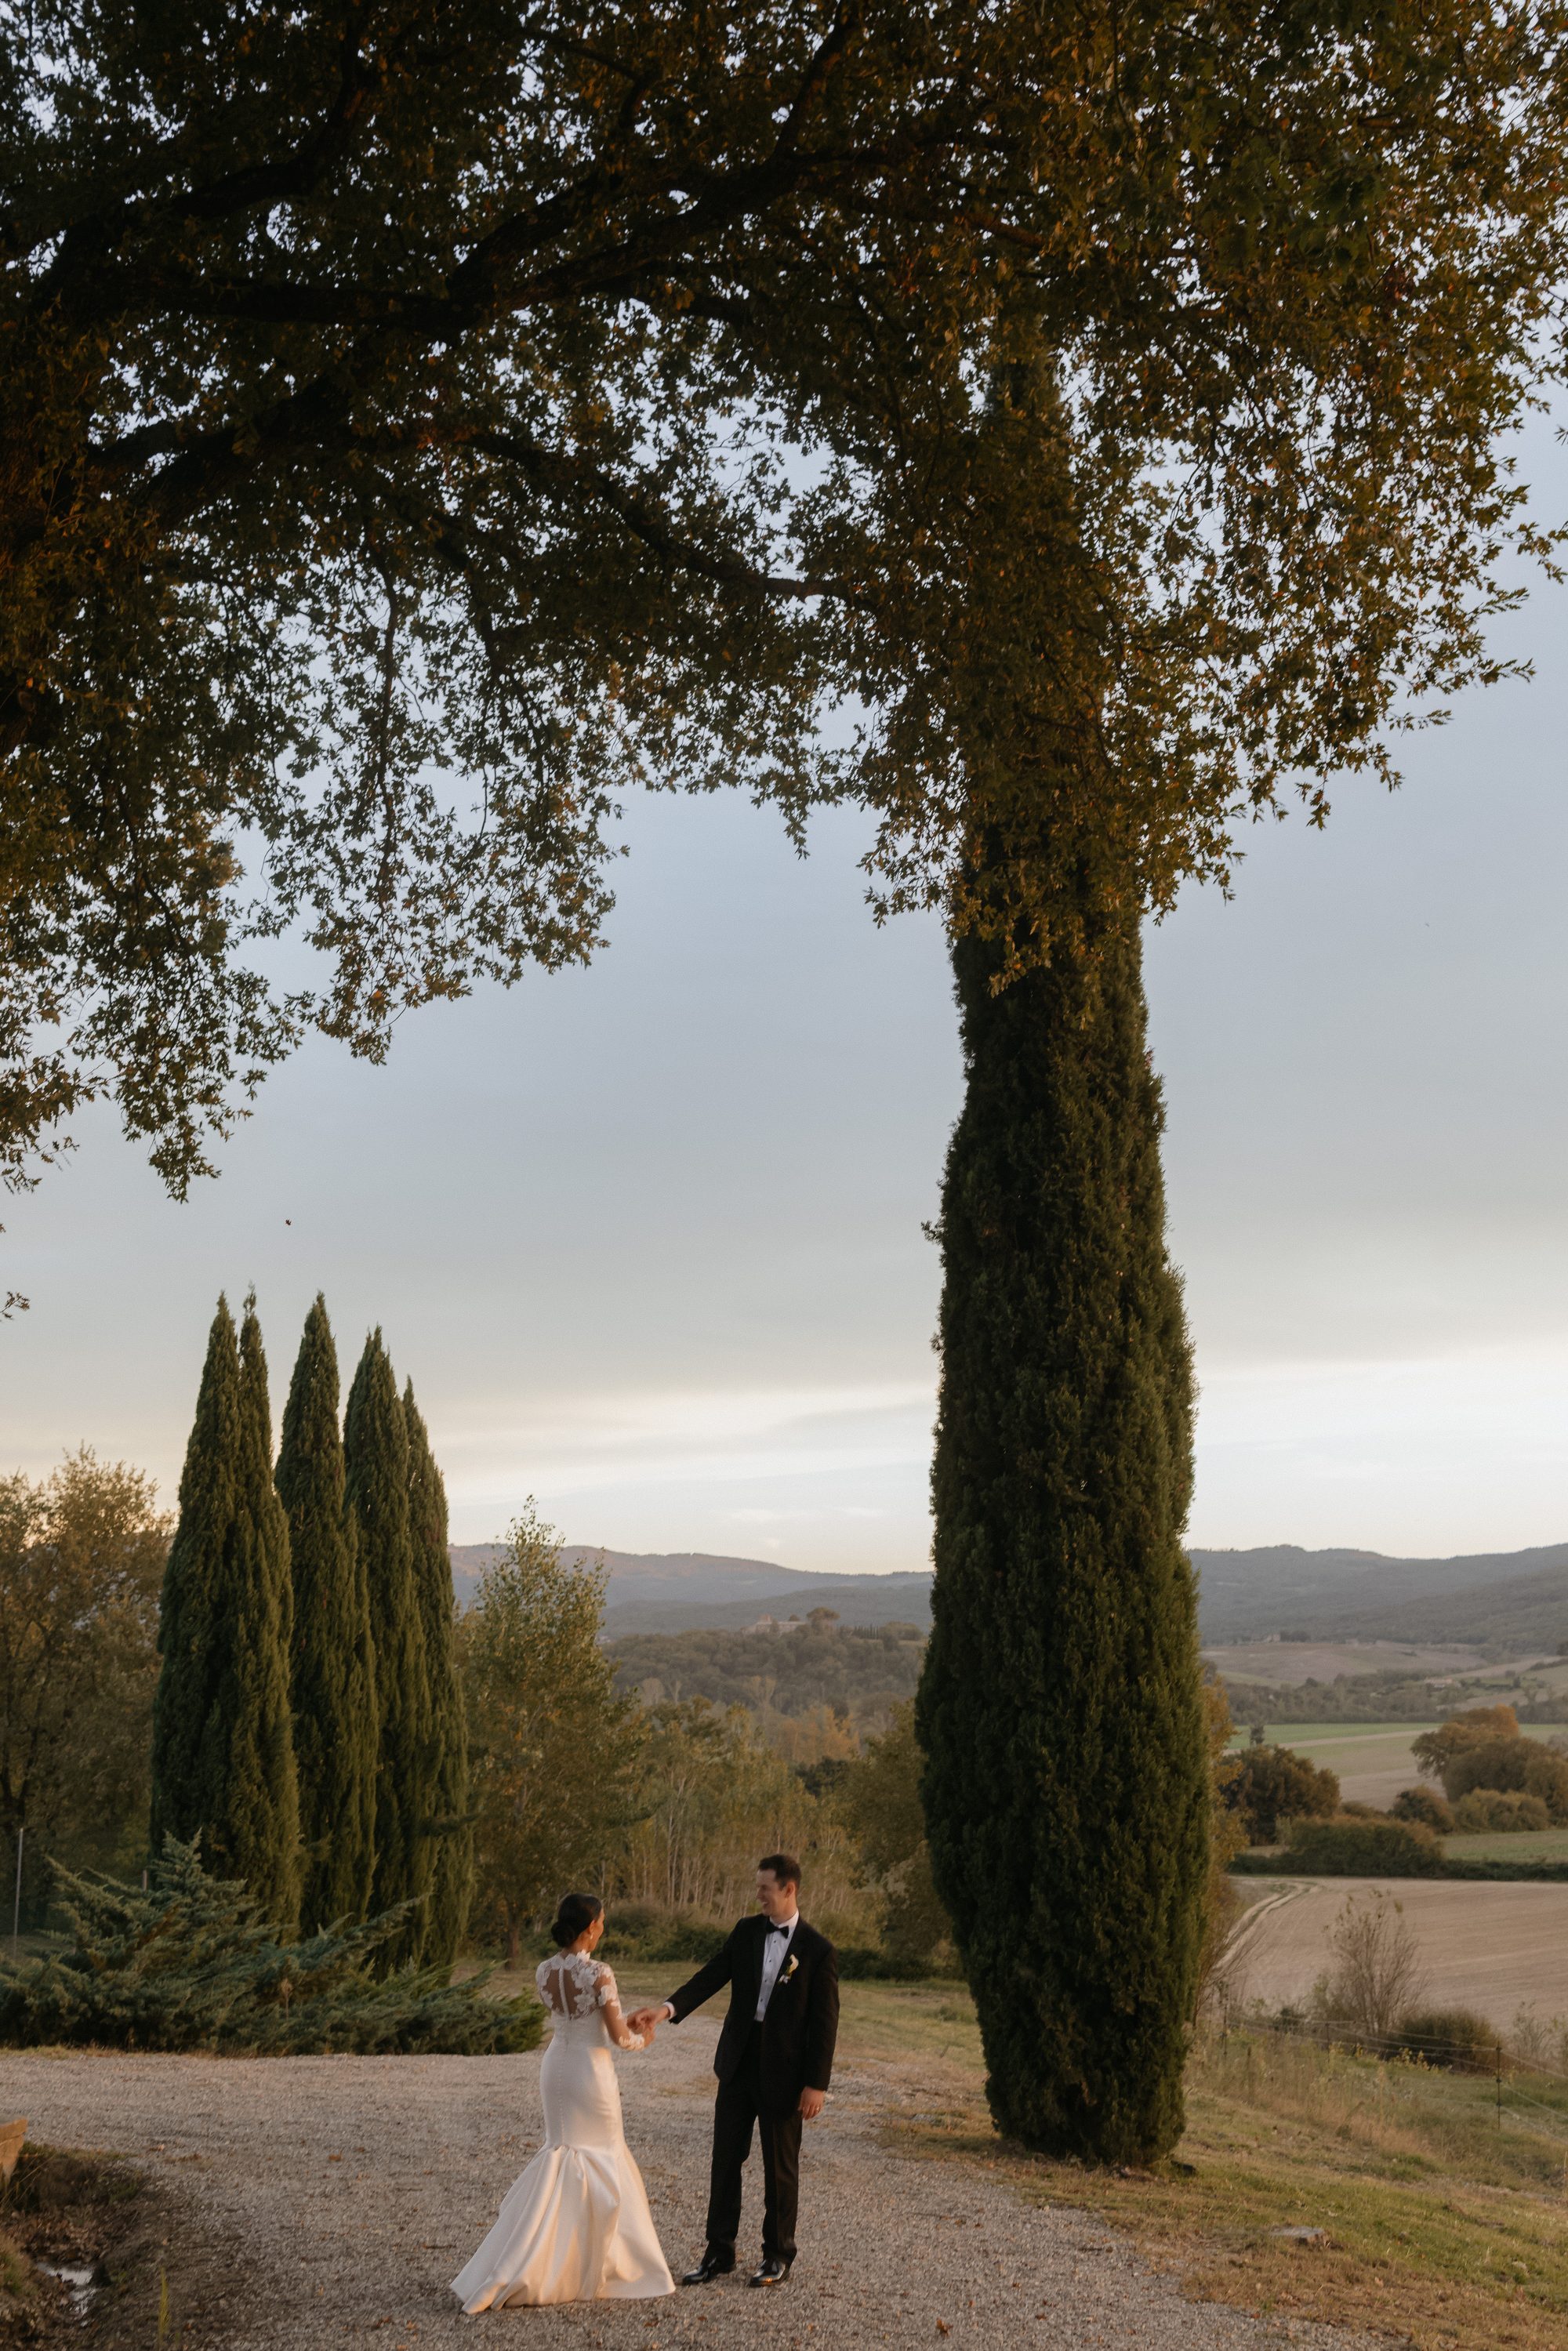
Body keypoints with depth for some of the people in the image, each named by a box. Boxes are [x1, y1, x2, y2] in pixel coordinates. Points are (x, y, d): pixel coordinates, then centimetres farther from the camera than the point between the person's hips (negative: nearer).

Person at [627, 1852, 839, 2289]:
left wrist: (816, 2084, -12)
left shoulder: (818, 1950, -10)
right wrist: (666, 2009, -18)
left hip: (784, 2071, -4)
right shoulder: (747, 1932, 3)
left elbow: (824, 2023, -9)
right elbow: (711, 1977, -4)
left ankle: (778, 2256, 22)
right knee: (726, 2158, 9)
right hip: (739, 2062, 4)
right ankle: (719, 2253, 19)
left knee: (780, 2166, 8)